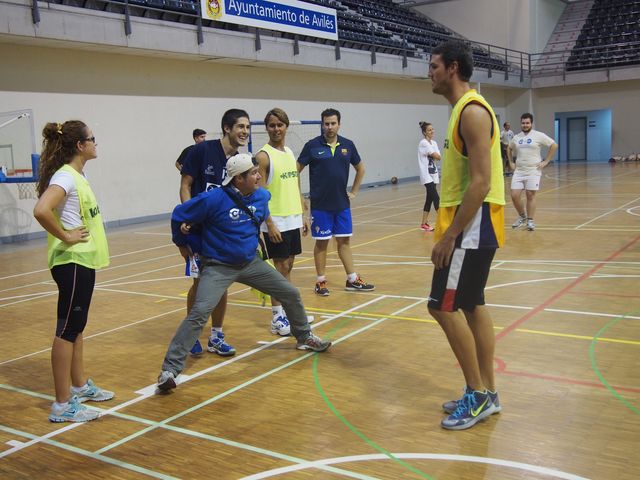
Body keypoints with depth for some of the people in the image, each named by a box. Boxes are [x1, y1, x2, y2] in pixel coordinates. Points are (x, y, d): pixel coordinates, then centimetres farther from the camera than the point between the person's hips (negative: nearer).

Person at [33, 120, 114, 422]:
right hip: (72, 262, -9)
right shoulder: (66, 176, -18)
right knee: (67, 330, -3)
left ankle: (80, 386, 32)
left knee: (77, 326, 18)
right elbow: (41, 210, -33)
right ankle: (63, 405, 5)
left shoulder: (79, 174, 11)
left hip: (83, 260, 9)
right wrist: (65, 236, -22)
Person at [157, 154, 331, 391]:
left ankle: (304, 338, 35)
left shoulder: (261, 196, -3)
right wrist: (182, 244, 3)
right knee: (199, 313, -23)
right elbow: (179, 216, -9)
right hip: (218, 267, -6)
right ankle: (169, 370, -16)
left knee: (291, 294, 9)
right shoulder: (213, 200, -21)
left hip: (250, 263, 6)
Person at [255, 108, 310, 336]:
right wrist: (269, 223, -19)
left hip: (293, 219, 7)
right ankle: (277, 318, 6)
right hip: (276, 222, -7)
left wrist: (303, 214, 14)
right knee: (280, 268, -3)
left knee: (288, 266, 13)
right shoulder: (263, 156, -10)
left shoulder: (290, 153, 12)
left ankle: (288, 310, 22)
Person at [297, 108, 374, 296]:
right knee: (321, 242, 4)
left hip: (342, 203, 3)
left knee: (344, 241, 9)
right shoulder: (312, 145, -6)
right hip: (320, 205, -3)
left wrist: (354, 191, 11)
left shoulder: (347, 145, 4)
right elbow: (296, 170, -3)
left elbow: (360, 168, 17)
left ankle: (352, 280, 16)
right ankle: (320, 281, 14)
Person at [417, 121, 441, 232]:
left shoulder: (434, 143, 12)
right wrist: (435, 155, 2)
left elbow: (438, 157, 1)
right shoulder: (423, 143, -12)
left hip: (433, 174, 8)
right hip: (426, 175, -8)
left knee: (430, 199, 9)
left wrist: (434, 156, -16)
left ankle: (424, 223, 15)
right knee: (436, 198, -12)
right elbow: (436, 156, -17)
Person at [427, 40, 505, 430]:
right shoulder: (465, 109, 15)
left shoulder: (472, 111, -16)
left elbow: (481, 182, -23)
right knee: (473, 305, 13)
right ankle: (486, 393, 22)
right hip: (472, 222, 10)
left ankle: (478, 395, 4)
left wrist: (450, 234, -22)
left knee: (444, 307, -7)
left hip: (472, 223, -10)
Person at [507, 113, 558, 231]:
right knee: (514, 195, -3)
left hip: (533, 171, -4)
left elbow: (554, 145, -3)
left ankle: (530, 221, 10)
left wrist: (546, 161, -6)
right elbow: (509, 149, 28)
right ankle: (522, 216, 20)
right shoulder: (516, 137, 10)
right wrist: (511, 162, 16)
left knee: (530, 195, -3)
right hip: (518, 171, 4)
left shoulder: (538, 135, -4)